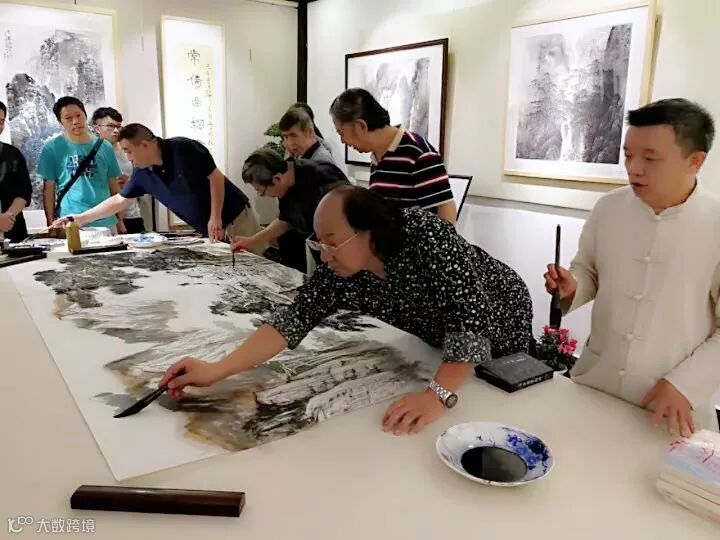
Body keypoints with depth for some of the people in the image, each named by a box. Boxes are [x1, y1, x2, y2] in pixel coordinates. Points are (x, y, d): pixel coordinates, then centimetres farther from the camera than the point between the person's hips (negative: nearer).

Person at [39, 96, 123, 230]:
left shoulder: (105, 147, 6)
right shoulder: (52, 148, 0)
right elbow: (48, 188, 3)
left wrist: (120, 220, 11)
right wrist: (51, 224, -1)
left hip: (106, 222, 2)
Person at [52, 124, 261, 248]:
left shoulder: (184, 148, -16)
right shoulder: (142, 174, 5)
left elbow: (216, 177, -15)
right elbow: (119, 200, 15)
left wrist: (215, 218, -19)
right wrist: (81, 219, 13)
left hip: (235, 219, -6)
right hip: (208, 231, 6)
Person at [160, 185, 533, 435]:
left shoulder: (425, 235, -39)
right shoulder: (339, 273, -22)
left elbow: (473, 319, -42)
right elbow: (295, 318, -24)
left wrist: (439, 393, -51)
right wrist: (217, 370, -31)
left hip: (499, 331, -5)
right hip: (443, 344, 5)